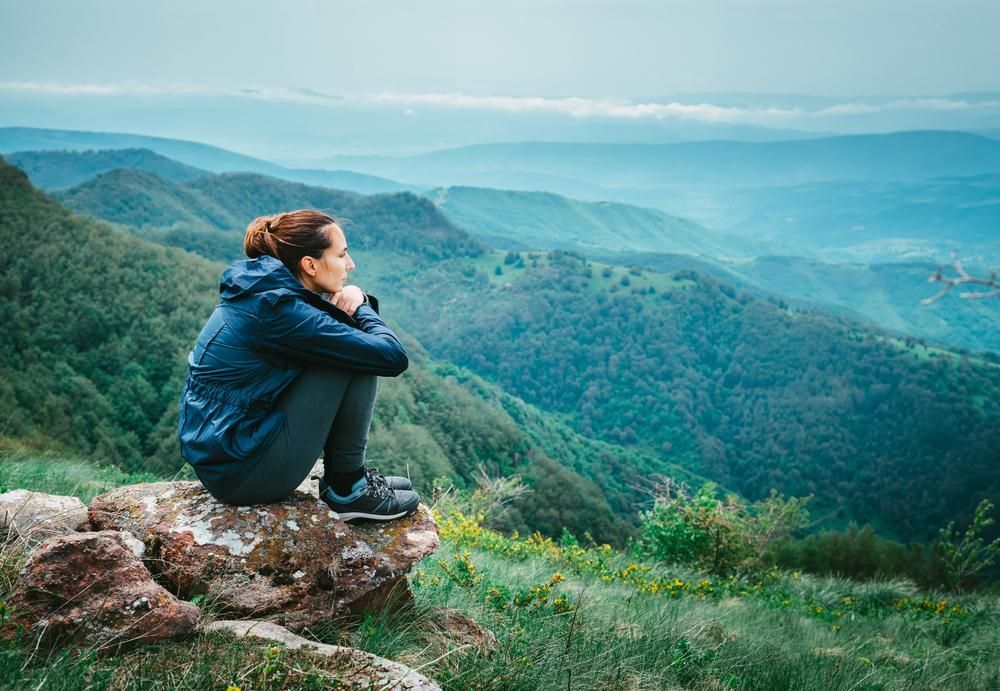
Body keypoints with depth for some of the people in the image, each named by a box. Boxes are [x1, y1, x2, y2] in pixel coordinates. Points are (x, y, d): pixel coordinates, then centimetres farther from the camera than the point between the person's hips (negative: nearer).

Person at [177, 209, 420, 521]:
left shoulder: (262, 288, 6)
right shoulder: (281, 310, -21)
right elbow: (392, 357, -22)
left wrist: (354, 297, -3)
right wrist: (361, 307, -2)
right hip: (244, 473, -10)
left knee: (353, 347, 13)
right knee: (356, 357, -13)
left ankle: (340, 475, 16)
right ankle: (348, 489, 0)